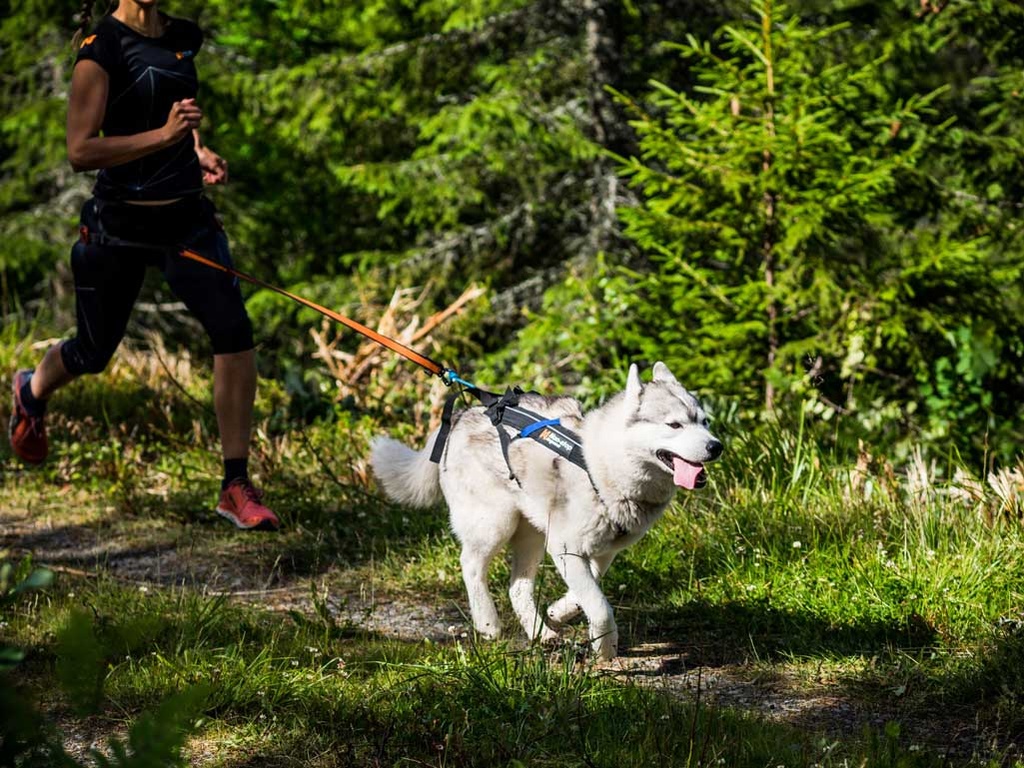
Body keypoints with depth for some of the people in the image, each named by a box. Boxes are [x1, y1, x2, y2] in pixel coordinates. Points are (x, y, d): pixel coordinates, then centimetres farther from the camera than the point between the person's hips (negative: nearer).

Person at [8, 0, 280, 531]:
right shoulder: (101, 49, -14)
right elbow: (80, 152, -19)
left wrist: (198, 151, 8)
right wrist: (163, 136, -28)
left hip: (187, 216, 4)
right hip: (121, 222, -4)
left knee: (234, 333, -15)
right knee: (93, 352, 14)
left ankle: (236, 487, -8)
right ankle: (32, 392, 52)